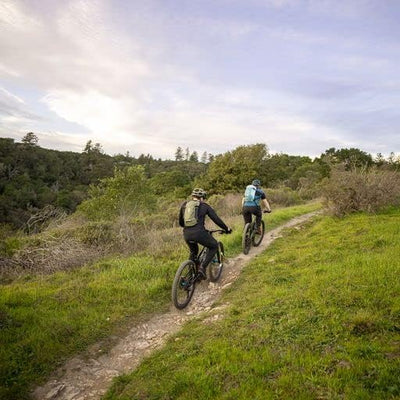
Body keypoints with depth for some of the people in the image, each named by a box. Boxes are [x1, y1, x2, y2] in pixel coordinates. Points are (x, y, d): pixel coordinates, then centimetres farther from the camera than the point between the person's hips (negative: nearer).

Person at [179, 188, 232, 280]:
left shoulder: (184, 205, 18)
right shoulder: (204, 206, 8)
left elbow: (181, 222, 24)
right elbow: (216, 219, 8)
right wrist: (226, 229, 21)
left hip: (186, 234, 5)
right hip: (199, 233, -5)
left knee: (193, 252, 32)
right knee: (214, 246, 20)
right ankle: (202, 267, 5)